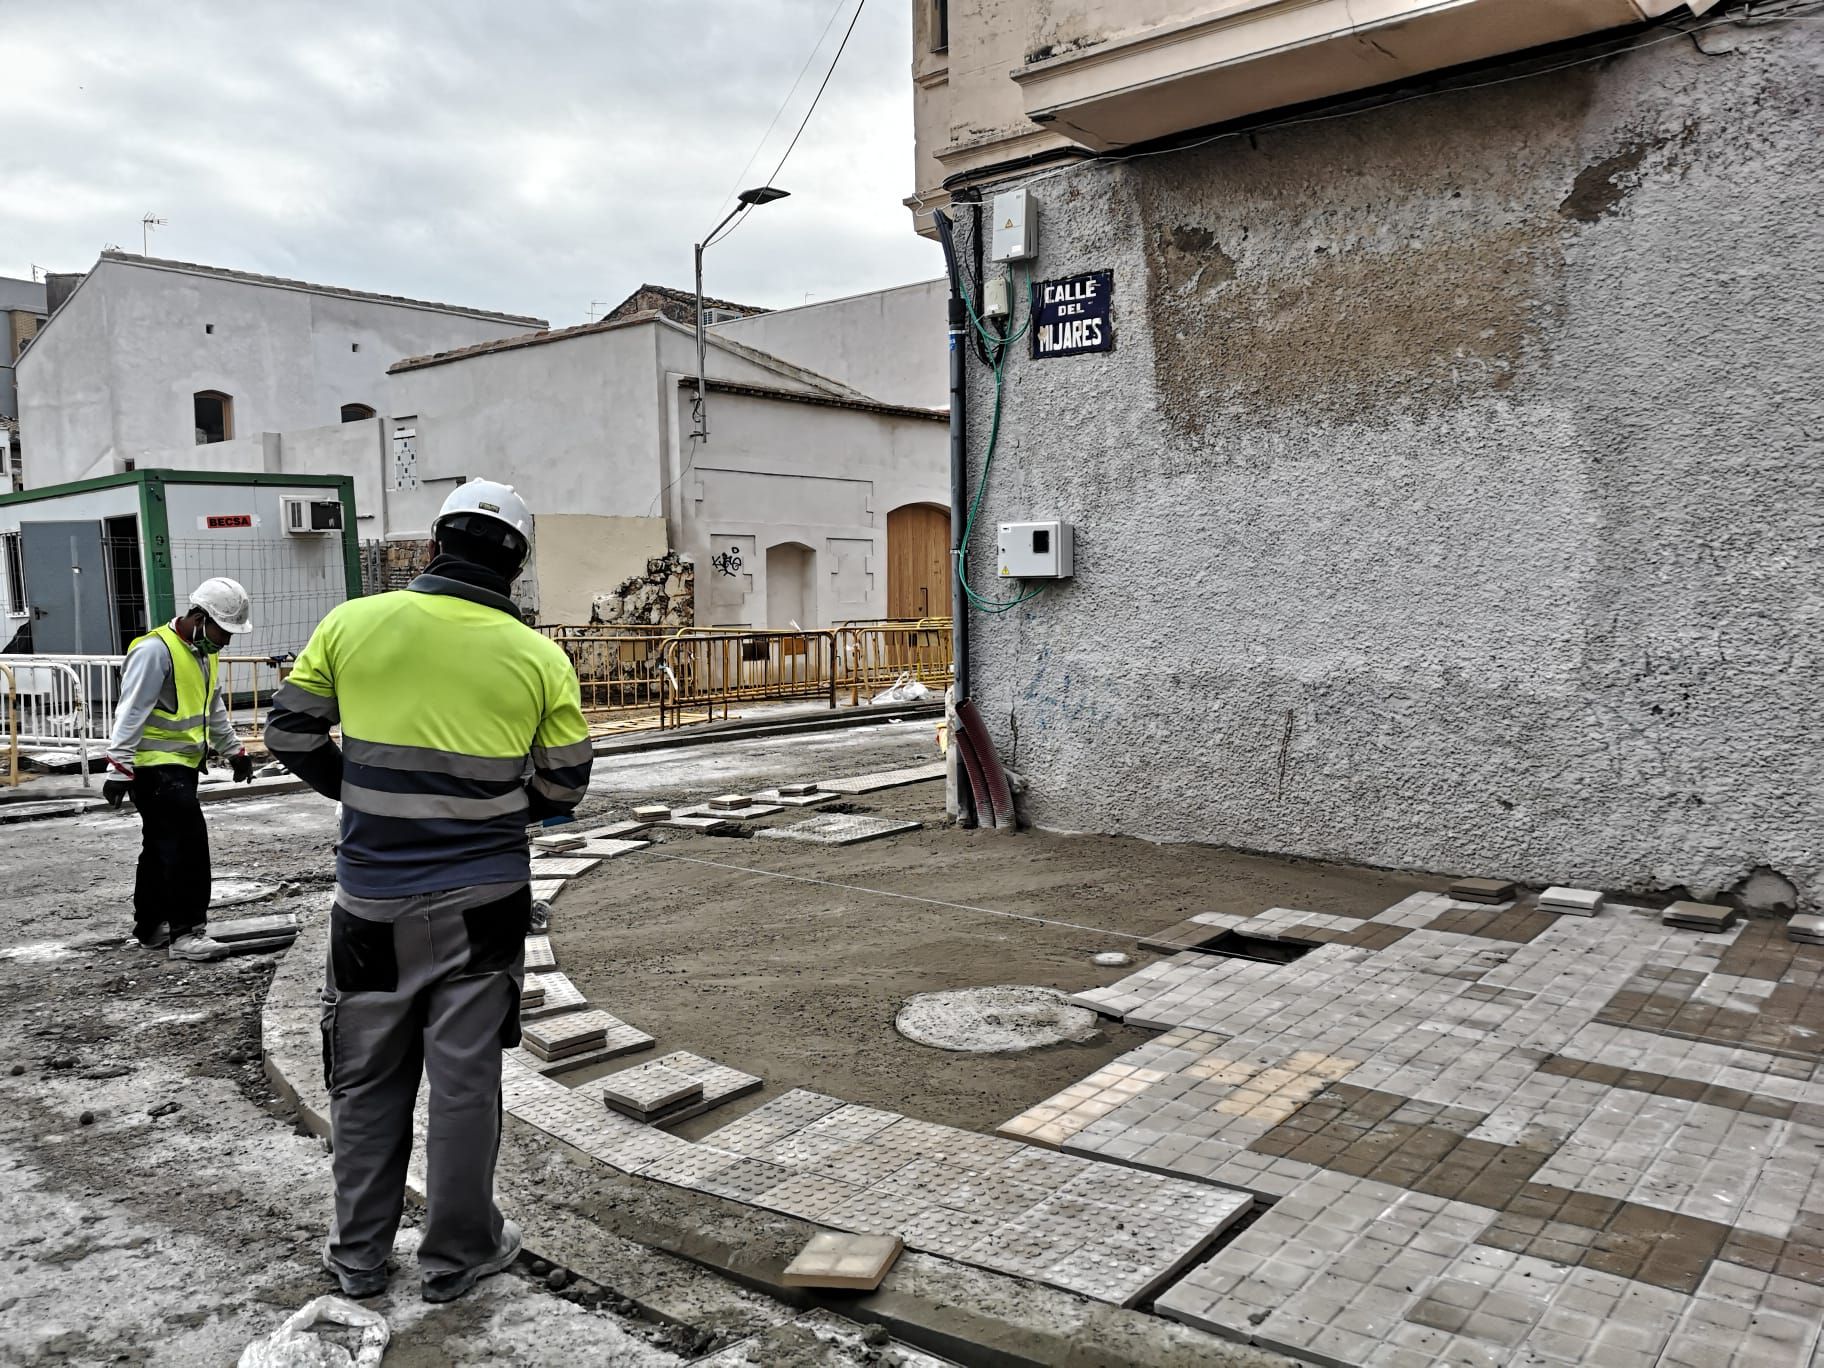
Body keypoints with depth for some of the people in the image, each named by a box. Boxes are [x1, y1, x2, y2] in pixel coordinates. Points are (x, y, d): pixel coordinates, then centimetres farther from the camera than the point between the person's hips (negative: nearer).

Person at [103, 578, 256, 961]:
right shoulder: (156, 650, -17)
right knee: (188, 842, -14)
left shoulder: (205, 654, 13)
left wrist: (233, 750, 31)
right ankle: (186, 933, -10)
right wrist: (119, 768, -22)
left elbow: (214, 710, 26)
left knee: (162, 845, 16)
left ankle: (151, 926, 27)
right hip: (154, 767, -10)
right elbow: (131, 713, -20)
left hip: (181, 765, 10)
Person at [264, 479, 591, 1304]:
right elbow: (564, 785, 0)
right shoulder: (539, 657, -6)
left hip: (374, 899, 1)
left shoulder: (351, 625, -5)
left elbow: (291, 735, 5)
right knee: (465, 1078, 11)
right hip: (484, 899, -1)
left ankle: (359, 1255, 30)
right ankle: (455, 1256, 24)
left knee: (367, 1079, 17)